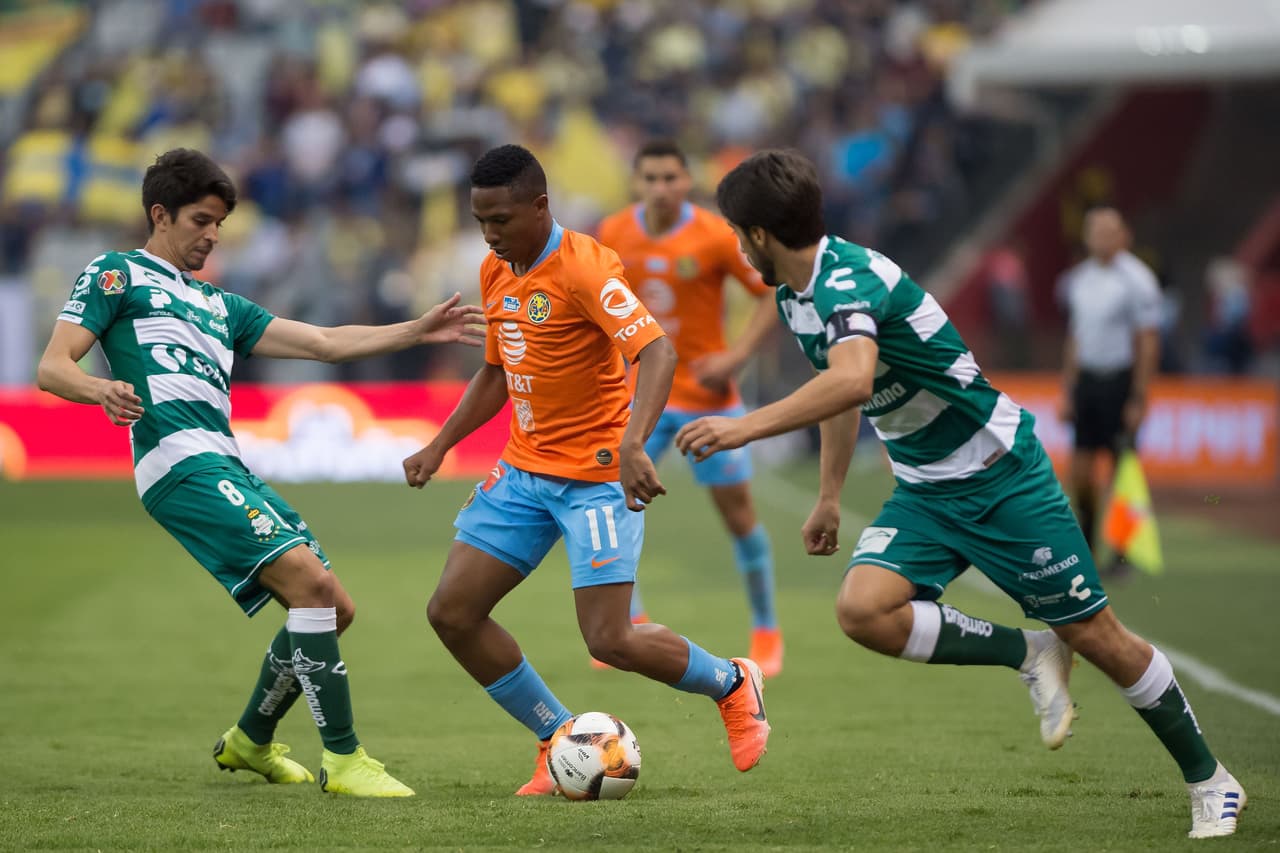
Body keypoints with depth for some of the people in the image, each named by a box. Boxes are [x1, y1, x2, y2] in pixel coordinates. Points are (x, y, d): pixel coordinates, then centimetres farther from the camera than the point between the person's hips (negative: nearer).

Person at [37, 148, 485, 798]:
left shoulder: (219, 305, 30)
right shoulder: (118, 275, 9)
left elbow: (325, 343, 26)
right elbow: (53, 367, -1)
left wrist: (418, 331, 17)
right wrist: (101, 389, -24)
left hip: (230, 468, 9)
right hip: (181, 461, -9)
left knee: (333, 610, 8)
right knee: (310, 580, -22)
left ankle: (250, 742, 27)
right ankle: (342, 759, -19)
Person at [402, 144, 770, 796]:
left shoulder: (583, 267, -18)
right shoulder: (496, 273, 8)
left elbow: (656, 353, -29)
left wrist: (632, 445, -43)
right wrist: (440, 446, 11)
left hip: (598, 476, -8)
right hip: (524, 472, 8)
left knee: (611, 642, -12)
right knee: (452, 613, -2)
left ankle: (732, 684, 17)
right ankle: (560, 741, 11)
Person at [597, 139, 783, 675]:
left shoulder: (716, 237, -15)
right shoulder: (614, 234, -4)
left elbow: (775, 291, -8)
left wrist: (736, 355, -17)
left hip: (707, 391, -3)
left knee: (736, 508, 2)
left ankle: (766, 631, 18)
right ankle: (632, 627, 3)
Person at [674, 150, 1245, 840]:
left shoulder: (849, 277, -24)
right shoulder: (795, 296, 6)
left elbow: (853, 381, -45)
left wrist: (746, 428, -48)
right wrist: (828, 497, 28)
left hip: (1001, 475, -8)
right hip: (924, 492, 8)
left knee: (1095, 636, -2)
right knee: (862, 610, -18)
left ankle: (1209, 781, 15)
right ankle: (1027, 654, 1)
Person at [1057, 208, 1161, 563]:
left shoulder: (1137, 280, -8)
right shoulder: (1078, 279, 10)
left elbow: (1148, 343, -10)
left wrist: (1139, 398, -14)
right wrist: (1067, 392, 14)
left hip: (1120, 379, -5)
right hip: (1087, 377, 5)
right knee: (1080, 470, 3)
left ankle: (1124, 553, 6)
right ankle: (1083, 548, 16)